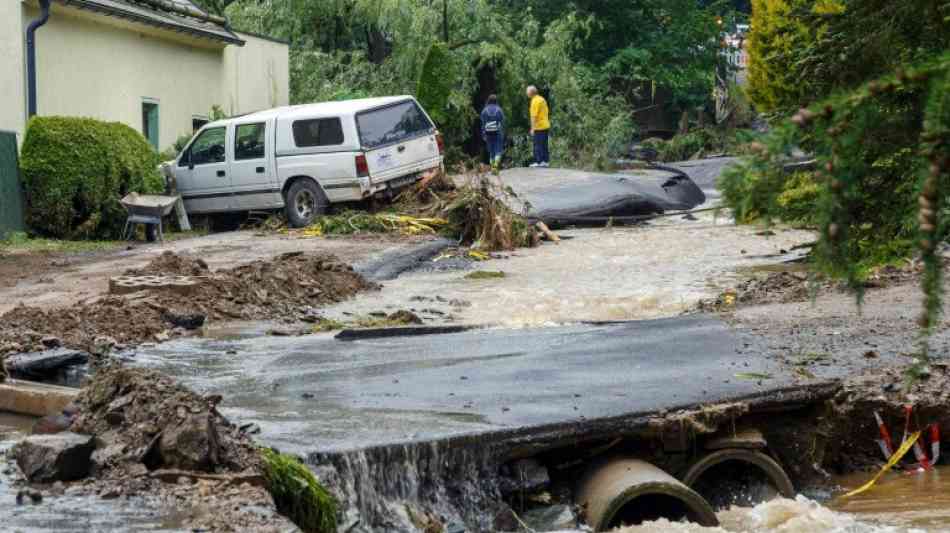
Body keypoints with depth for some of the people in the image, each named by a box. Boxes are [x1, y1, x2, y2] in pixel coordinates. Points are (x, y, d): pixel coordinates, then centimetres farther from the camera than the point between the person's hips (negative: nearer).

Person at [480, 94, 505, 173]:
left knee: (491, 151, 11)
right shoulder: (499, 110, -3)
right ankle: (496, 165, -20)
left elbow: (483, 124, -1)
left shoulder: (484, 111, 0)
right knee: (498, 151, 0)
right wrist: (503, 133, 4)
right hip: (498, 133, -2)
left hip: (488, 133, 2)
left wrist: (483, 135, 3)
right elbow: (502, 123, -2)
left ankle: (492, 167, 12)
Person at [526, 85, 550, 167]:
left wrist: (532, 128, -18)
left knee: (538, 145, -5)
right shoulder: (542, 99, 13)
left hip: (539, 127, -9)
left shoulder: (535, 101, -15)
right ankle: (546, 161, 14)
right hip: (545, 126, 9)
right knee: (544, 145, 12)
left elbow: (534, 116, -19)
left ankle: (538, 162, -5)